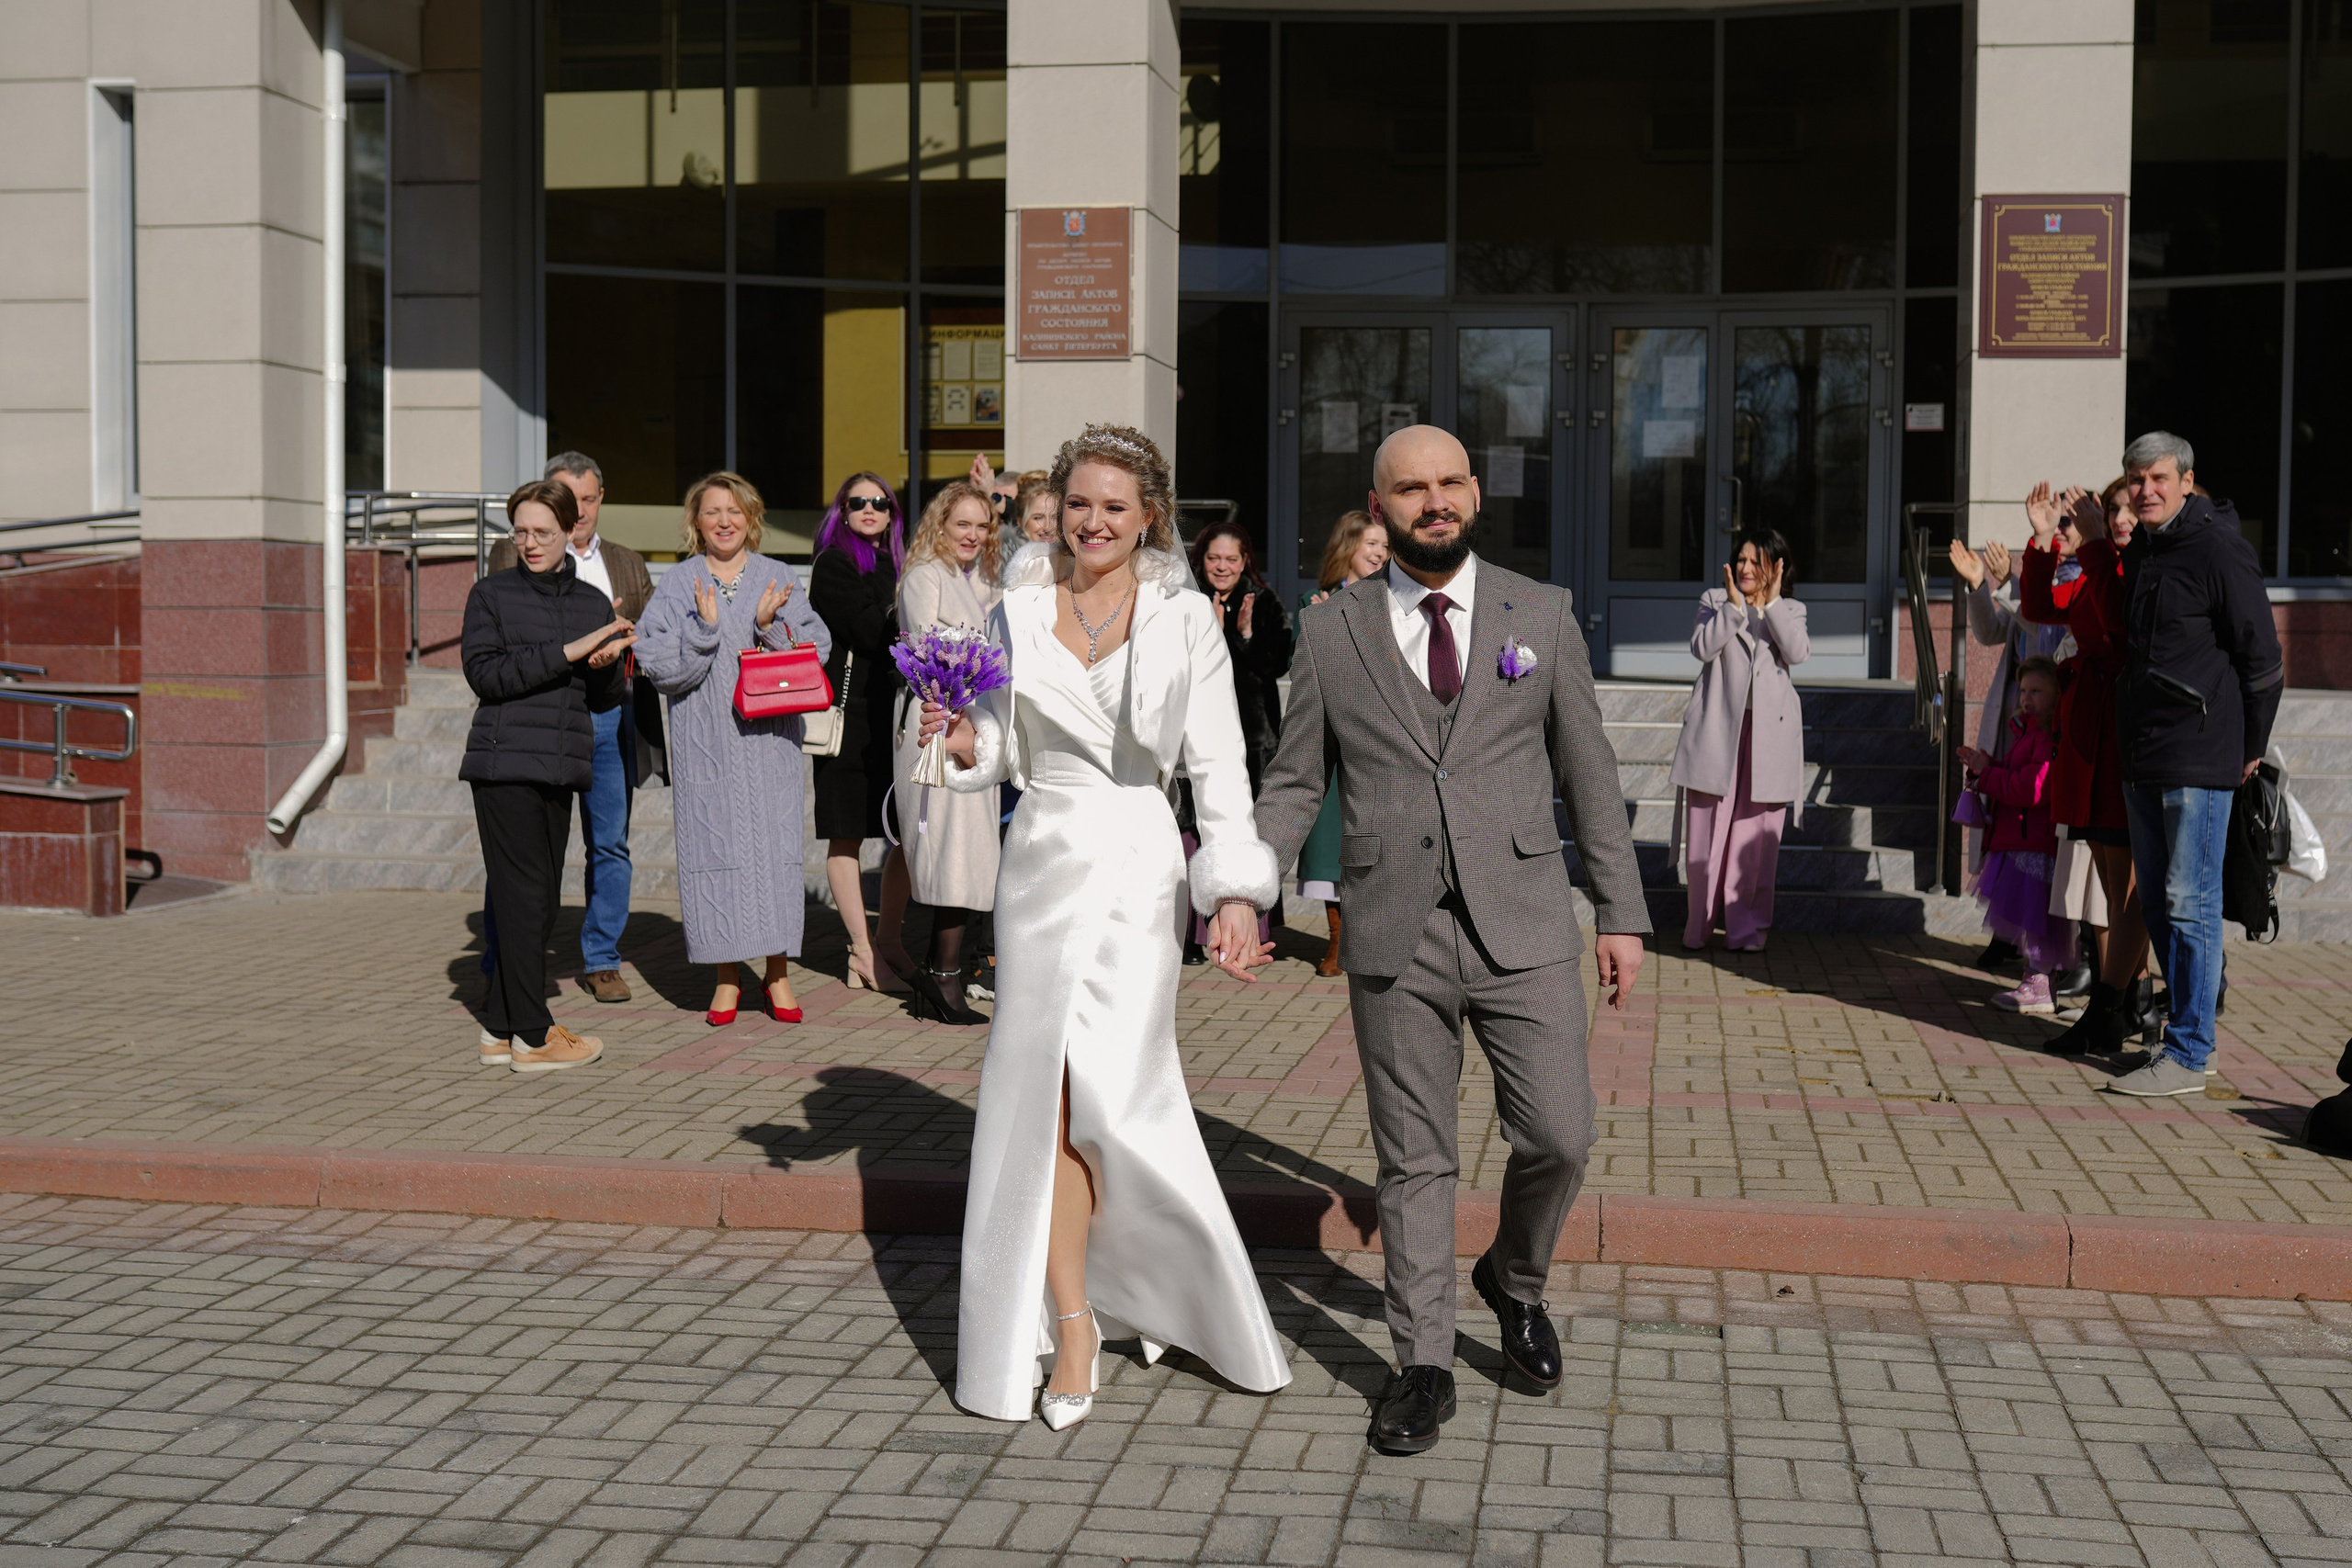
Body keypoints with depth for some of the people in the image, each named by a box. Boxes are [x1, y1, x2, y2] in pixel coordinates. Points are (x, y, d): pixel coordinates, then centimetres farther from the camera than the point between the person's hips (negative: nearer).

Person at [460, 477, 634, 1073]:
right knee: (523, 897, -6)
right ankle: (533, 1036, 0)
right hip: (505, 762, -5)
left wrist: (606, 665, -7)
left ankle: (500, 1028, 15)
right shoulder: (492, 594, 2)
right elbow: (485, 673, -12)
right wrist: (567, 652, -16)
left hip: (562, 767, 5)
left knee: (539, 903, 7)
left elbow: (607, 701, 16)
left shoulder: (593, 603, 14)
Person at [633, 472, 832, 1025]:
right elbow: (657, 663, -4)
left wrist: (772, 625, -14)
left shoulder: (779, 579, 9)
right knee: (715, 844, -1)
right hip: (705, 740, -1)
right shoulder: (678, 583, 5)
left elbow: (817, 649, 2)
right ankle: (727, 976, 9)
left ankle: (778, 972, 8)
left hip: (770, 735, 1)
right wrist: (704, 626, -17)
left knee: (775, 843, -1)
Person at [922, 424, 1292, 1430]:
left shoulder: (1184, 619, 0)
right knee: (1041, 1087, 0)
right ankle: (1074, 1320, 12)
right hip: (1040, 860, 3)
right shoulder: (1019, 611, 8)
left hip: (1136, 865, -3)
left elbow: (1218, 767, -3)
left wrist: (1239, 893, -13)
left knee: (1107, 1088, -9)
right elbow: (1002, 751, 15)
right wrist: (960, 742, -8)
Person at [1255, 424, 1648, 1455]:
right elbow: (1293, 782, 8)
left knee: (1558, 1138, -2)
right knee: (1414, 1160, 6)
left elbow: (1587, 772, 8)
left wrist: (1621, 913, 6)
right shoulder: (1330, 633, 5)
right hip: (1394, 940, 0)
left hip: (1523, 928, 0)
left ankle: (1514, 1281, 29)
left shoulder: (1541, 615, 5)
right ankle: (1423, 1366, 18)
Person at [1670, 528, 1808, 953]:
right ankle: (1699, 924, 11)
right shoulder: (1714, 602, 11)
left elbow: (1798, 652, -8)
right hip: (1718, 729, -1)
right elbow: (1702, 647, -8)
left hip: (1768, 732, 1)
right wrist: (1734, 604, -13)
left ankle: (1745, 925, 8)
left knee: (1755, 832, 0)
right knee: (1708, 827, 0)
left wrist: (1772, 602, -11)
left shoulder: (1790, 611, 13)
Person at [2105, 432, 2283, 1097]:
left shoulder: (2219, 549, -10)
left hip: (2199, 761, -8)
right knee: (2155, 903, 12)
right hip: (2142, 756, 8)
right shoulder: (2137, 553, 14)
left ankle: (2188, 1054, -2)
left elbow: (2262, 655, -9)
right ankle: (2192, 1016, 24)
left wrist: (2250, 748, -5)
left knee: (2190, 904, -6)